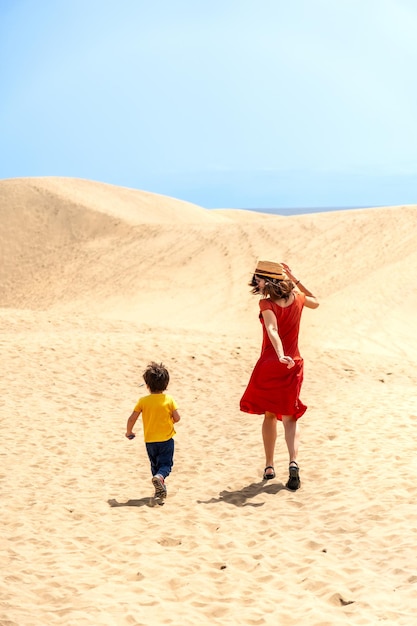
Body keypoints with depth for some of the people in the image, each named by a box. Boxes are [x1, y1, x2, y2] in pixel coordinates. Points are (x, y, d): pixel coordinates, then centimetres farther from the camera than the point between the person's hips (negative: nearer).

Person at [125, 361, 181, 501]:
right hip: (166, 439, -1)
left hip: (150, 441, 1)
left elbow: (132, 419, -6)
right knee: (166, 464, 2)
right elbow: (177, 418, -7)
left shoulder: (143, 401, -8)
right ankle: (160, 477, -28)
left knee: (155, 465, 18)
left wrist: (128, 432, 12)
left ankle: (160, 489, 17)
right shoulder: (169, 399, -9)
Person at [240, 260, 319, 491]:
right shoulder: (297, 299, 2)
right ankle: (293, 462, -17)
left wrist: (281, 356, -40)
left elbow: (272, 330, -29)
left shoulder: (267, 304, -13)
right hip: (293, 365, 3)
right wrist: (295, 279, 19)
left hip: (269, 364, -3)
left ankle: (269, 466, 21)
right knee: (290, 417, 5)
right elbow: (315, 302, 25)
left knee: (269, 415, 15)